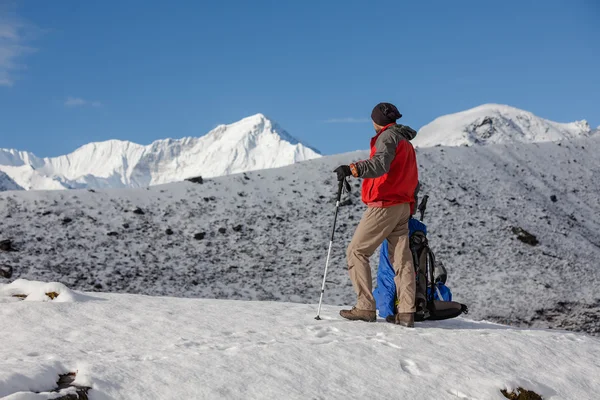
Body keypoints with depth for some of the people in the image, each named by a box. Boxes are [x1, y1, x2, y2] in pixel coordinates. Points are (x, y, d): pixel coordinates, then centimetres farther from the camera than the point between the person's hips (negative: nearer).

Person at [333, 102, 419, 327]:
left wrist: (352, 169, -38)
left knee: (356, 252, -3)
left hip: (384, 205, -9)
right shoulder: (406, 142, 21)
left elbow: (380, 164, -27)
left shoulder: (388, 136, -7)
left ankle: (366, 307, -8)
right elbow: (413, 180, 21)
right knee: (402, 259, 3)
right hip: (403, 206, 9)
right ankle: (406, 312, -2)